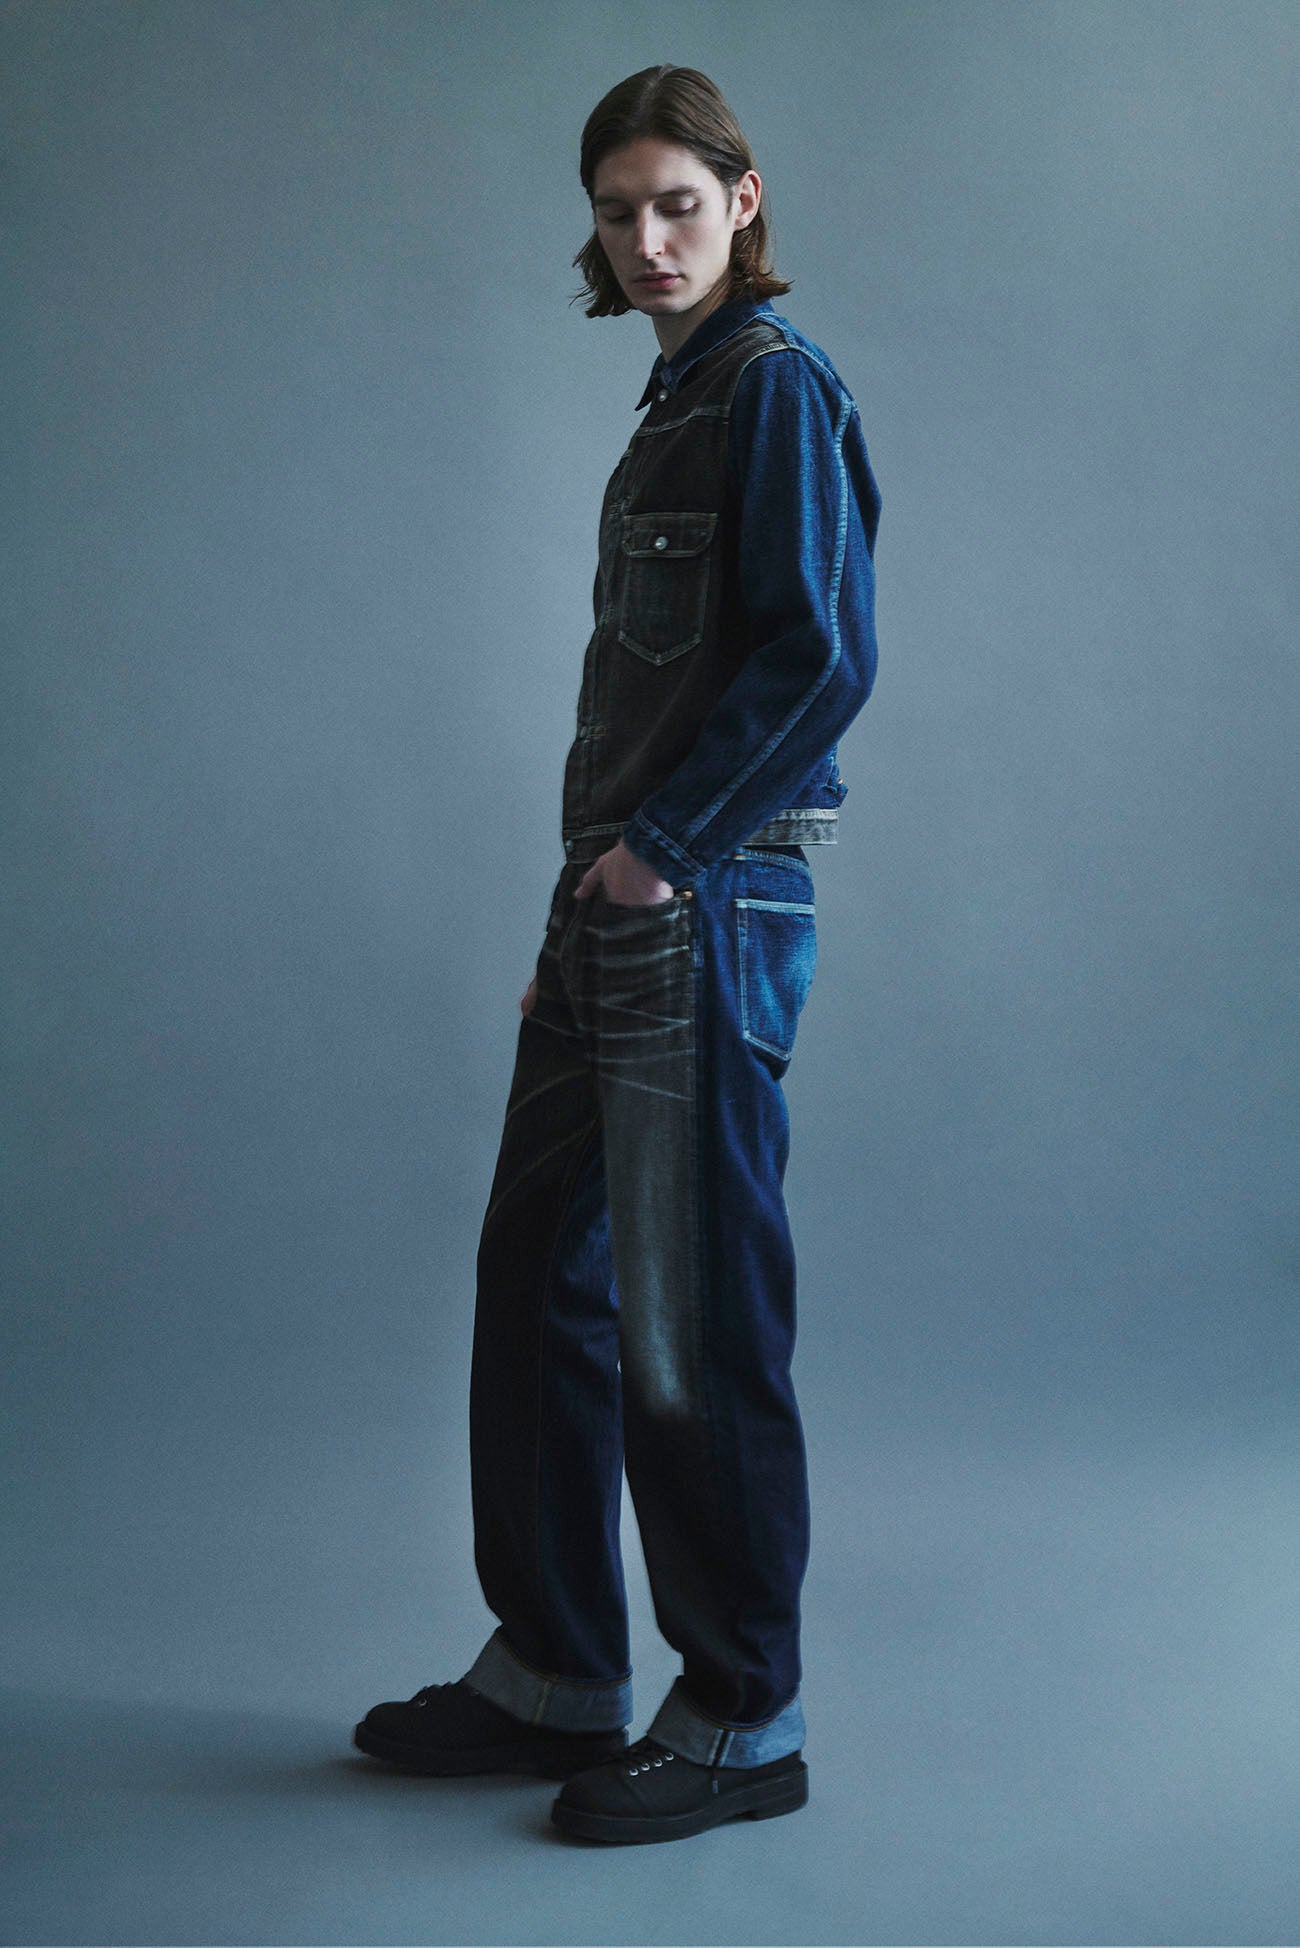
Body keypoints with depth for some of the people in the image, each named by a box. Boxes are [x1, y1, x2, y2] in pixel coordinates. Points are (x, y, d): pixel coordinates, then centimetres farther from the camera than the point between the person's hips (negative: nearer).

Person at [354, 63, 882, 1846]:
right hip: (620, 910, 10)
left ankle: (743, 1724, 13)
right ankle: (552, 1676, 26)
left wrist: (659, 849, -16)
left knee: (694, 1327, -3)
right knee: (539, 1284, 13)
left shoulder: (779, 384, -7)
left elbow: (819, 660, -18)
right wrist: (583, 909, 16)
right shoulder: (679, 401, 20)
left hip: (708, 913, -10)